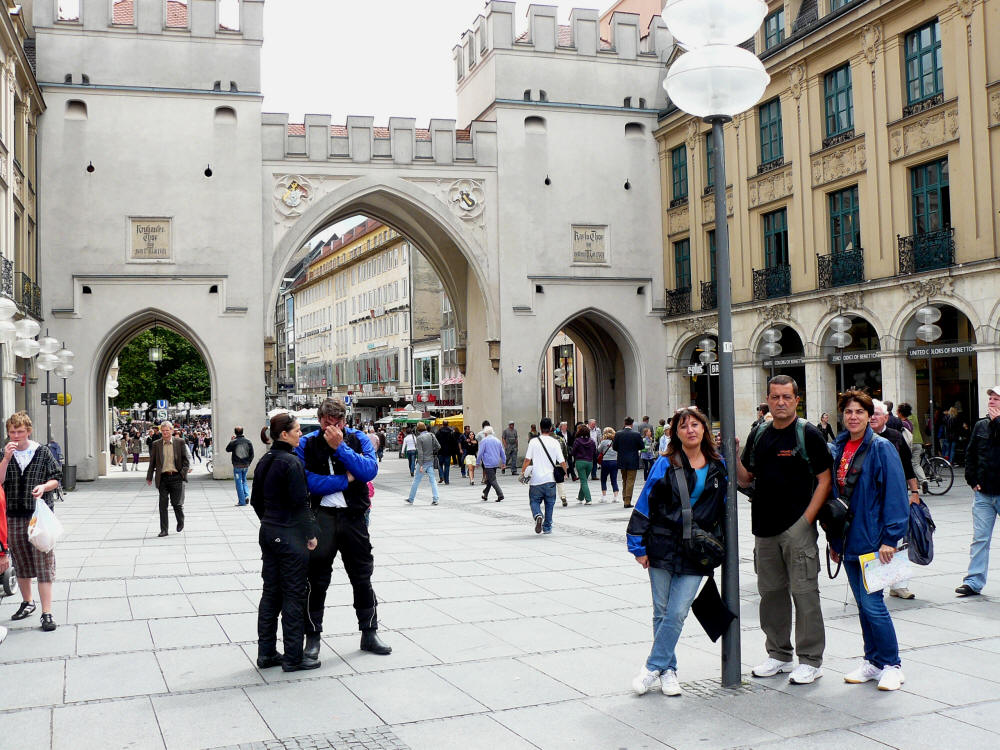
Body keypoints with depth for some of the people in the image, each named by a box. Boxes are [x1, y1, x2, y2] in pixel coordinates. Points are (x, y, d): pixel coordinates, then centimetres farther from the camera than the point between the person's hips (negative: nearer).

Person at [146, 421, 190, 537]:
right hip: (163, 478, 1)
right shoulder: (156, 444, 6)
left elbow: (185, 459, 6)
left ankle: (180, 522, 29)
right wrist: (149, 477, 11)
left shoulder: (180, 442, 3)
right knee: (163, 504, 0)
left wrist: (184, 471, -8)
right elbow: (152, 462, 11)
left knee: (177, 503, 0)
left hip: (176, 477, -1)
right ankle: (163, 530, 7)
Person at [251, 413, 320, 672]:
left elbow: (255, 501, 15)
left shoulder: (264, 461, 9)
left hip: (268, 532, 8)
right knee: (294, 595, 0)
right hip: (290, 536, -8)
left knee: (270, 592, 13)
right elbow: (300, 502, -18)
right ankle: (293, 657, 5)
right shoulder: (291, 462, -16)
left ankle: (266, 653, 20)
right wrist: (311, 534, -10)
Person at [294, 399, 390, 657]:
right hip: (321, 517, -2)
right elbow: (306, 480, -15)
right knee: (317, 580, 4)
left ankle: (369, 634, 25)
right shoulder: (306, 444, -3)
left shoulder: (359, 439, 2)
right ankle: (312, 638, 17)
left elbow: (370, 471, -13)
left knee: (362, 577, 11)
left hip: (353, 517, 2)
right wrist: (344, 480, -12)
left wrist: (340, 447, -18)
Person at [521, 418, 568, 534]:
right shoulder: (555, 442, -2)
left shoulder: (533, 442, -3)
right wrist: (565, 470, 17)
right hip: (550, 479, 1)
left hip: (536, 479, -1)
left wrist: (522, 472, 7)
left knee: (534, 501, 11)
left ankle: (538, 516, -18)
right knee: (549, 503, 14)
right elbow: (561, 461, -2)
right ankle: (547, 527, 17)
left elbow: (527, 460, -6)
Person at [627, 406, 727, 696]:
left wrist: (717, 545, 12)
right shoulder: (666, 465, -3)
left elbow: (723, 507, 18)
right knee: (662, 612, 6)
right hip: (662, 547, -1)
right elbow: (644, 504, -2)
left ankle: (654, 667, 8)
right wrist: (638, 547, -4)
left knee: (678, 613, -6)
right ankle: (668, 670, 20)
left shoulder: (718, 466, 6)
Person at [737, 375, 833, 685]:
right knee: (771, 592, 12)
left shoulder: (809, 434, -4)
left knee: (804, 592, -2)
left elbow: (824, 479, -6)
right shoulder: (758, 435, 11)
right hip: (765, 527, 5)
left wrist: (806, 519, -13)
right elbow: (746, 478, 14)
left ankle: (811, 660, 8)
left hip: (798, 527, -5)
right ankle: (779, 654, 24)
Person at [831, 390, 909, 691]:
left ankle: (891, 666, 9)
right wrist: (834, 539, 15)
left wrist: (890, 538, -17)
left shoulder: (882, 448, -9)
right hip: (849, 539, 6)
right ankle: (873, 662, 23)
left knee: (872, 603, -6)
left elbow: (895, 495, -13)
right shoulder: (838, 449, 10)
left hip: (873, 539, -6)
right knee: (863, 604, 12)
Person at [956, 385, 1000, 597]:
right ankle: (974, 581, 6)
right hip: (983, 493, 3)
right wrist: (973, 480, 4)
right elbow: (970, 454, 14)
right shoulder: (980, 425, 9)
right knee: (980, 538, 3)